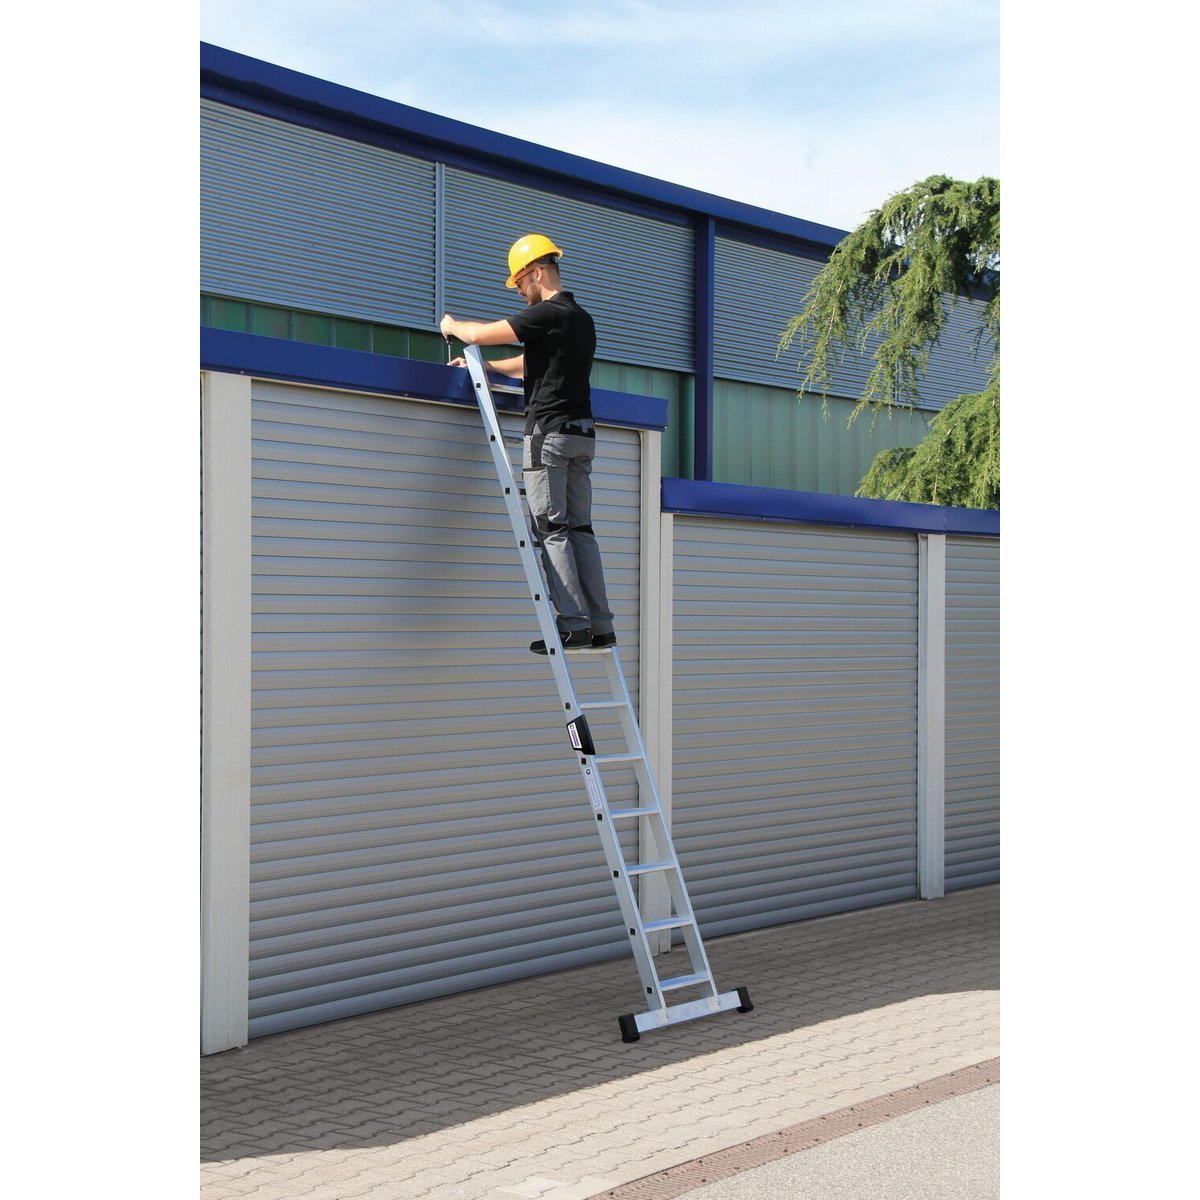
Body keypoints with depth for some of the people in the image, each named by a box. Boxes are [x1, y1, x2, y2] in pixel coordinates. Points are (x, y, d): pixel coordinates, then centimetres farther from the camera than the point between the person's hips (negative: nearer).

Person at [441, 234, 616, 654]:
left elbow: (480, 334, -8)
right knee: (579, 528, 7)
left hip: (549, 432, -8)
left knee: (553, 530, -6)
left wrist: (451, 326, 14)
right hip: (582, 434, 8)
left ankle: (574, 623, -10)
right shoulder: (582, 319, 18)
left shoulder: (547, 313, -10)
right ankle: (601, 625, 4)